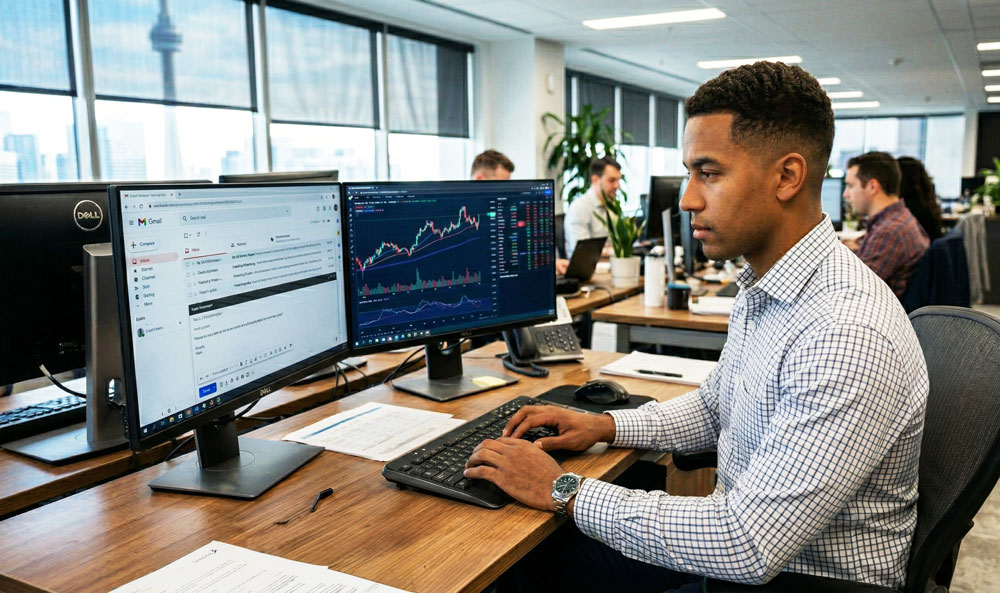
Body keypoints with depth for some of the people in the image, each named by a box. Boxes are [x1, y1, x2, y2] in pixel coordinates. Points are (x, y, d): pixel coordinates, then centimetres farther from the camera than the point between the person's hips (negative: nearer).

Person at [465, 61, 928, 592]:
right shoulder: (760, 289, 1)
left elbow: (750, 546, -31)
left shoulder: (849, 335, -30)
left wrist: (564, 491, -24)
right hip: (743, 544, 8)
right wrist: (605, 426, 0)